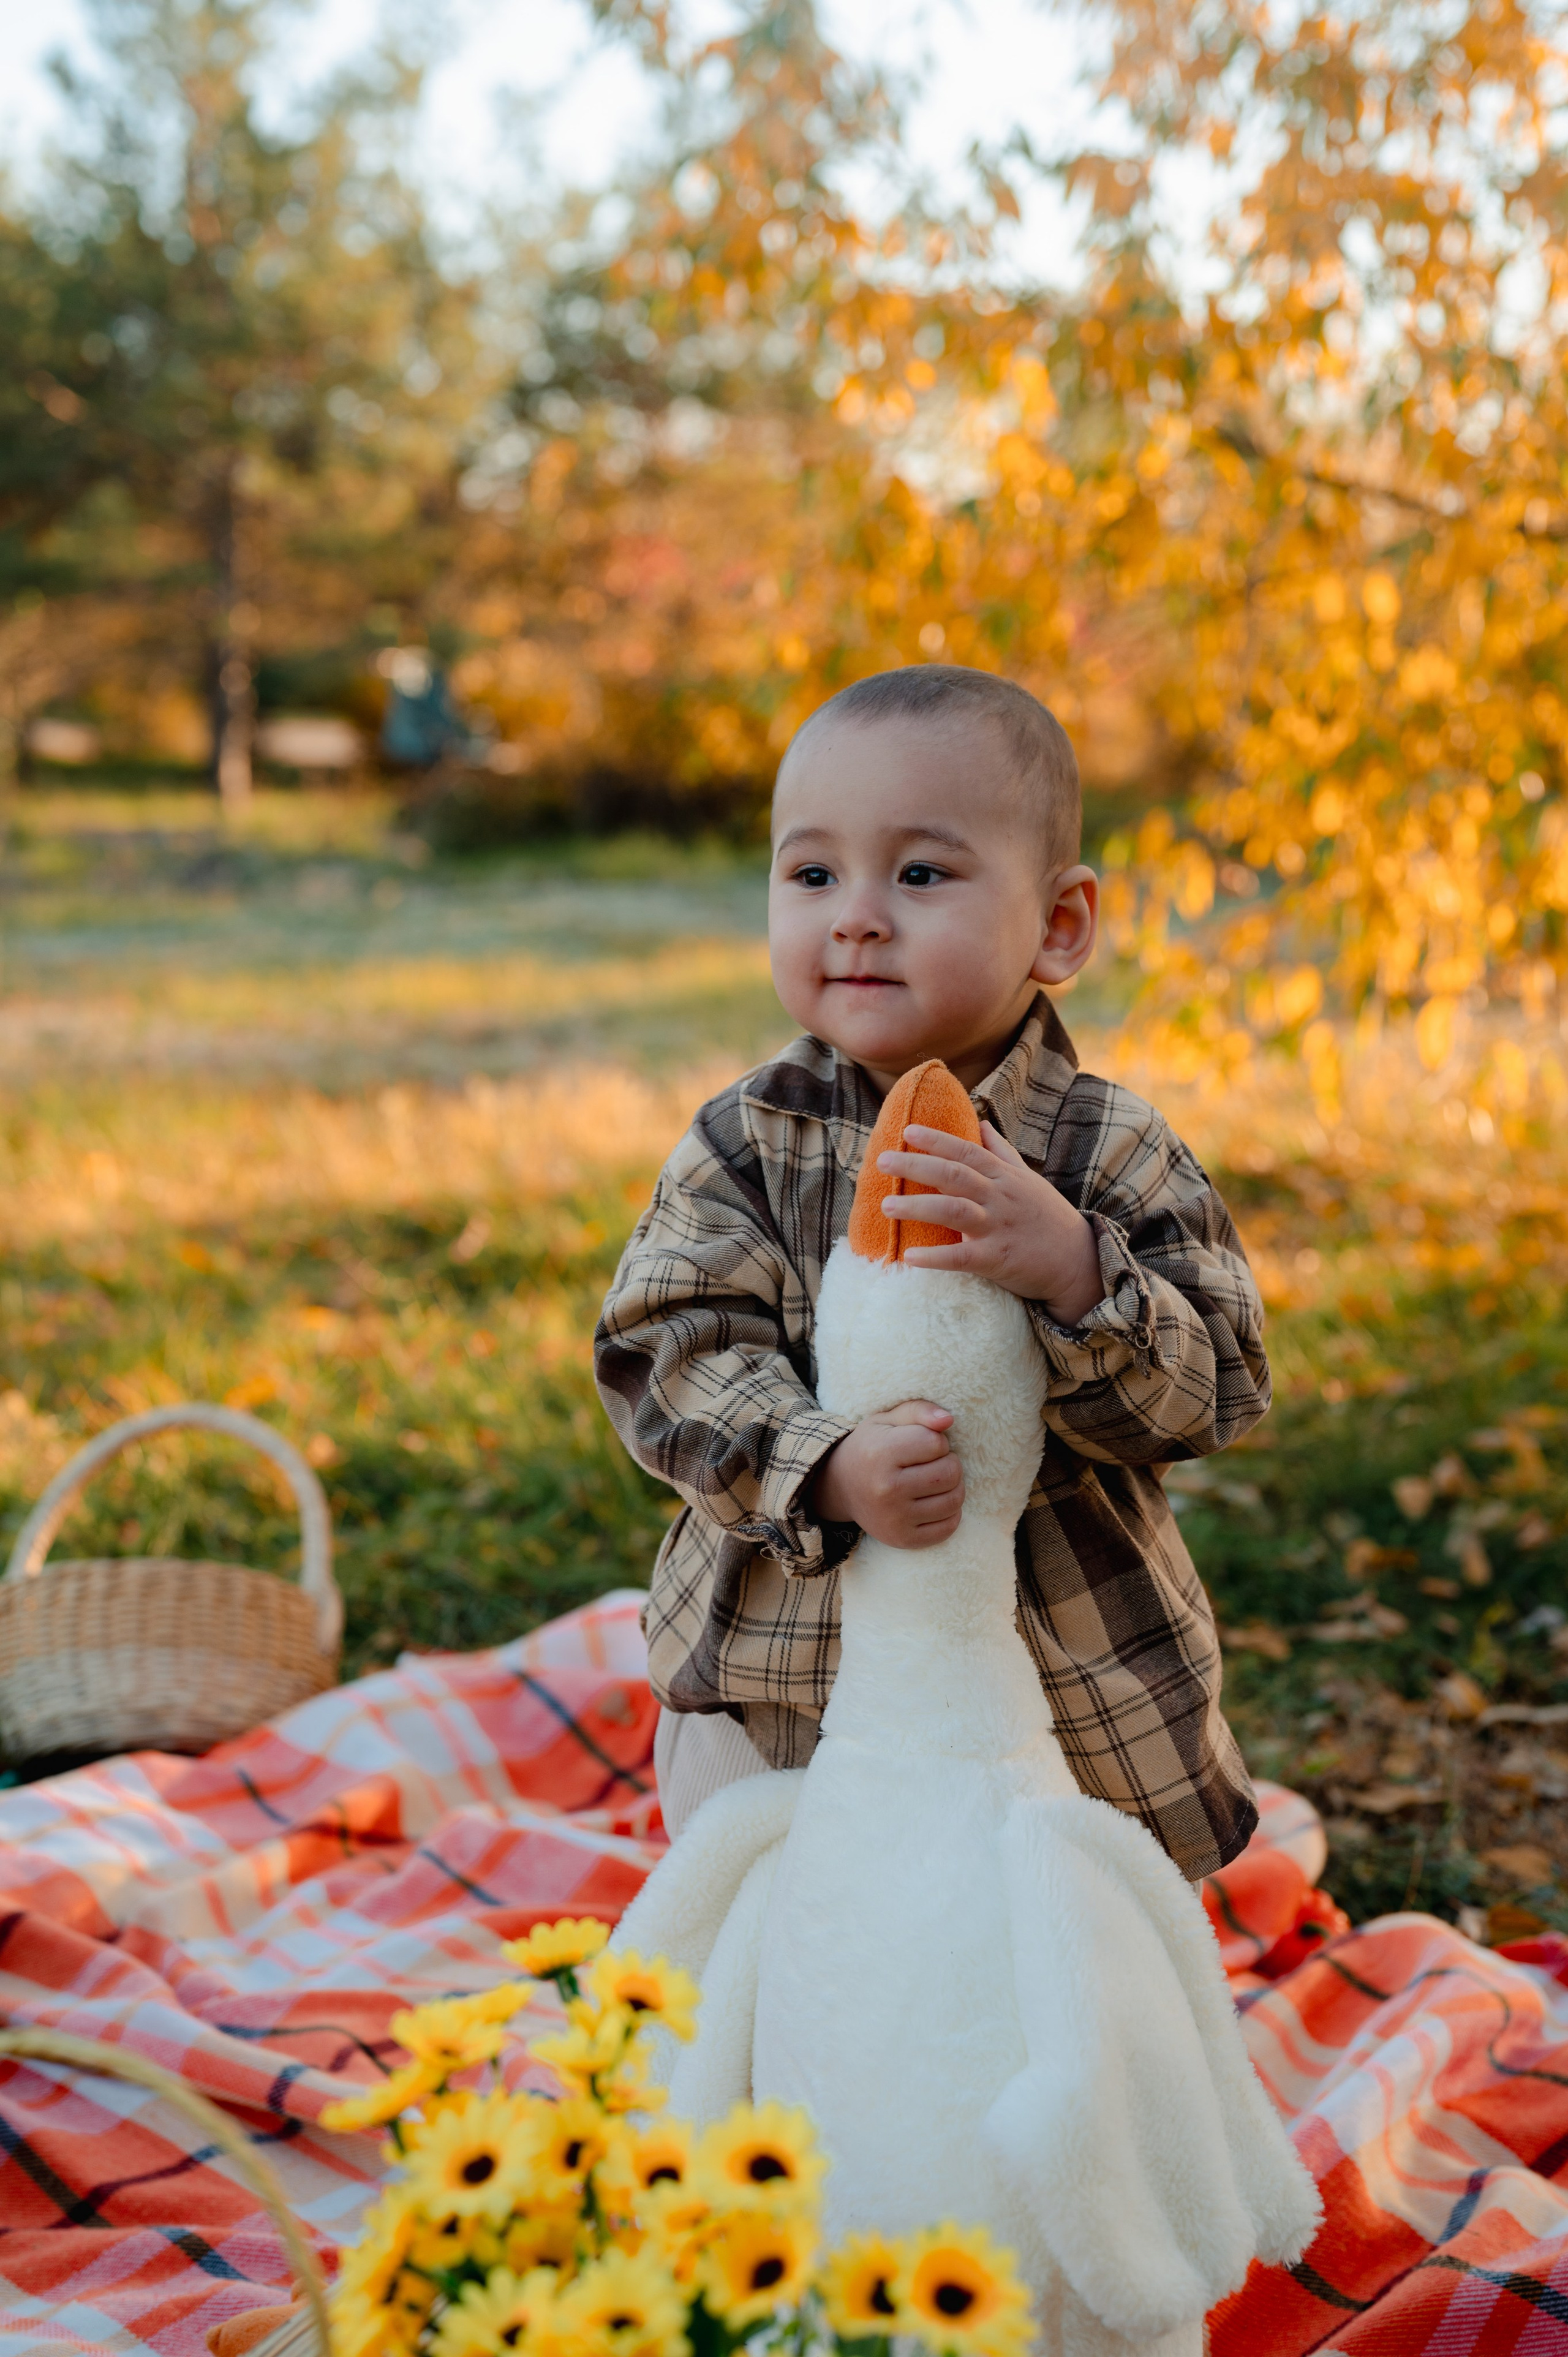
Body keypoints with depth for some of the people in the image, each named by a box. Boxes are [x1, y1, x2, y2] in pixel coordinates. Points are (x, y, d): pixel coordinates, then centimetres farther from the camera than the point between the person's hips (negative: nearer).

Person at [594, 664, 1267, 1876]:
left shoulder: (1116, 1152, -9)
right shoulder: (746, 1142, -6)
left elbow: (1216, 1390, -14)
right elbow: (668, 1353, -13)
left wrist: (1071, 1267, -32)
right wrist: (830, 1472, -30)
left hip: (1070, 1696, 0)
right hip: (776, 1687, 1)